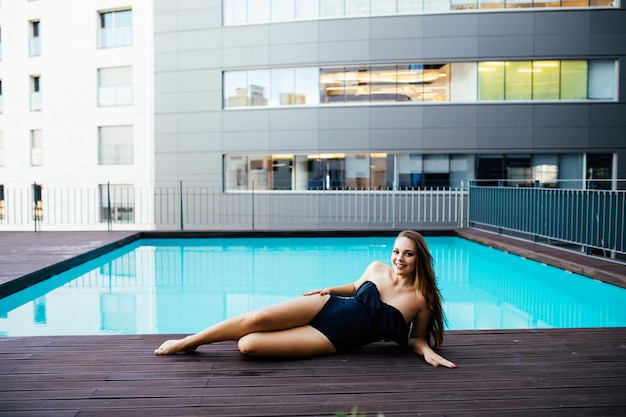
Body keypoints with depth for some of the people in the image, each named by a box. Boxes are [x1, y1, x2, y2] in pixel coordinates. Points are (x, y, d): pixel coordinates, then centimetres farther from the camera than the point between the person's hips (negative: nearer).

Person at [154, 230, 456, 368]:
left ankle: (188, 343, 8)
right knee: (255, 318, -17)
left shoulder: (422, 300, -8)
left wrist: (428, 352, -15)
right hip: (327, 308, 3)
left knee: (249, 344, -19)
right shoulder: (377, 268, 2)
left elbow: (416, 338, 6)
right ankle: (187, 341, 6)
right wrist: (330, 289, 5)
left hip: (335, 341, -3)